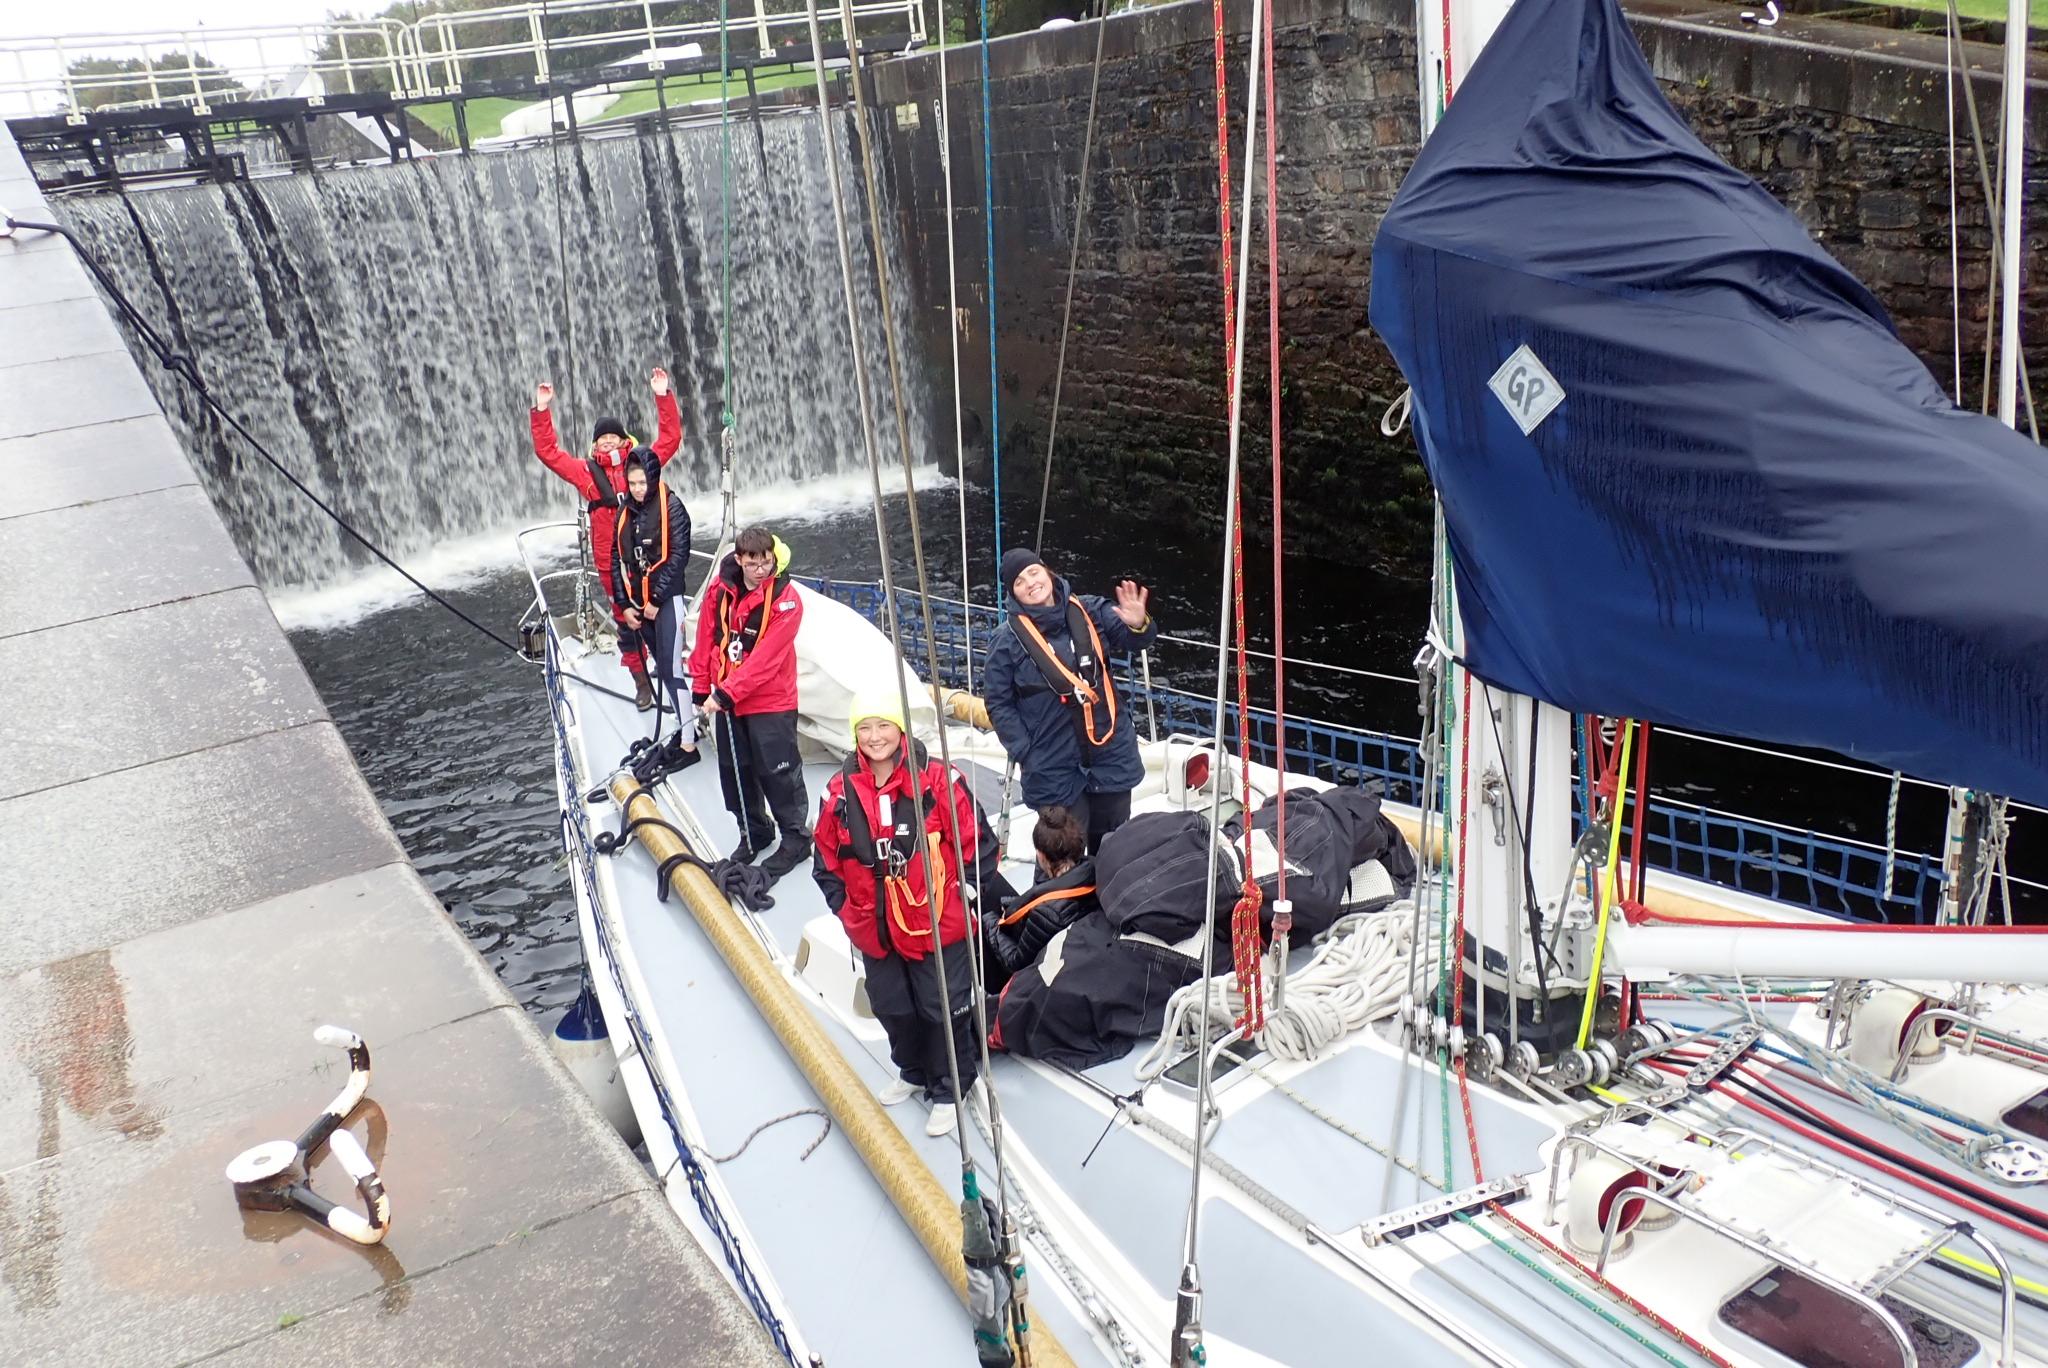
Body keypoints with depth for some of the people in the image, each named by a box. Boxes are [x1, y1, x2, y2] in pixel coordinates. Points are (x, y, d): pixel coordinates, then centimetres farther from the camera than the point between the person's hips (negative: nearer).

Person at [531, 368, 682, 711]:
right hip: (612, 563, 1)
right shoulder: (586, 471, 5)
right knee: (625, 621, 8)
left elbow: (670, 437, 1)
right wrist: (542, 412, -2)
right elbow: (547, 451, 6)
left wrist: (664, 398, -6)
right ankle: (641, 682, 19)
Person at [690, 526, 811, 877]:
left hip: (771, 704, -5)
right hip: (726, 699, 5)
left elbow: (765, 658, -22)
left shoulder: (785, 599, -19)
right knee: (735, 772, 16)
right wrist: (701, 687, 8)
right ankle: (754, 833, 34)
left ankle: (795, 839, 18)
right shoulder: (719, 588, -4)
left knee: (777, 774, 0)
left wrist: (725, 693, -24)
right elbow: (706, 638, 6)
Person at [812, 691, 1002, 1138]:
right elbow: (826, 859, 6)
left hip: (937, 925, -4)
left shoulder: (935, 780, -15)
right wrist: (845, 909, 3)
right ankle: (914, 1072, 46)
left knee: (943, 1009, 7)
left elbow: (974, 841, -8)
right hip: (875, 931, 4)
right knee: (892, 1007, 20)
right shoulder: (841, 791, -4)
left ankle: (949, 1089, 29)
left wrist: (967, 896, -5)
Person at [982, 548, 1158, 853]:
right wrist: (1023, 751, -9)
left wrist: (1139, 625, -26)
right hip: (1055, 769, -3)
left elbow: (1132, 638, -2)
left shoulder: (1088, 611, -4)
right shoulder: (1008, 639, -10)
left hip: (1111, 753, 3)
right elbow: (998, 702, -3)